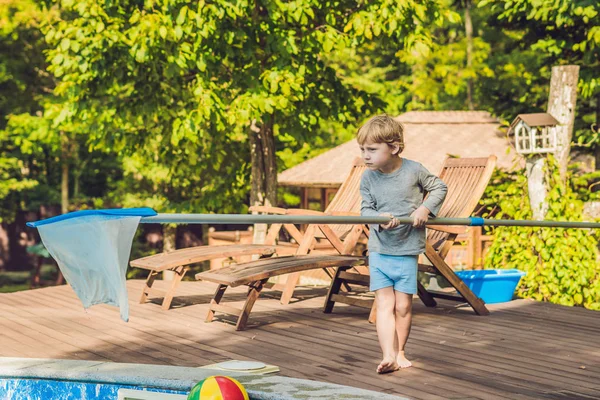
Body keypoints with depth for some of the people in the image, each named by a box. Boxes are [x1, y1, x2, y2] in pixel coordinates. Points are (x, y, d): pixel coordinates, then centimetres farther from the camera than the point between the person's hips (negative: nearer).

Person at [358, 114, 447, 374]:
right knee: (385, 304, -6)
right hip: (379, 249, 1)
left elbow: (439, 187, 6)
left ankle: (399, 352, 20)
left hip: (407, 250, -1)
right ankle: (389, 356, -11)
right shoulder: (368, 178, -4)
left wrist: (426, 208, -10)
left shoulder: (414, 171, -8)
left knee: (403, 306, 5)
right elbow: (365, 209, -2)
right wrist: (379, 219, -23)